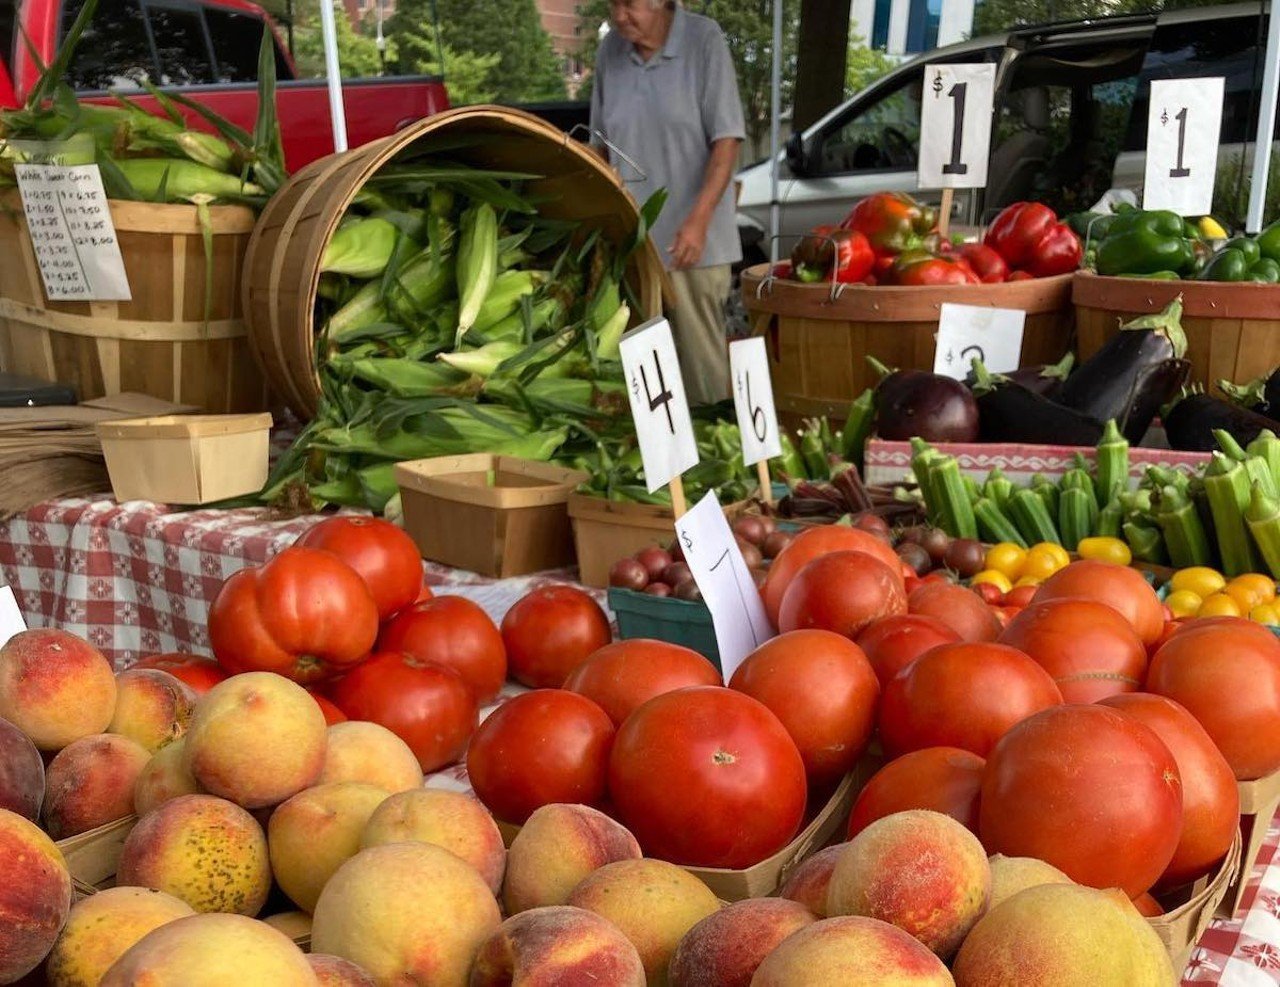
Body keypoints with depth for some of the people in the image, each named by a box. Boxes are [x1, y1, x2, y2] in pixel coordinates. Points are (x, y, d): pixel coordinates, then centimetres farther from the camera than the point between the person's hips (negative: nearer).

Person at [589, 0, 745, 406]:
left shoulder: (704, 40, -7)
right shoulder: (610, 51, 7)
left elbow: (727, 140, -10)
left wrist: (699, 219, -19)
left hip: (692, 240, -4)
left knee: (701, 358, -1)